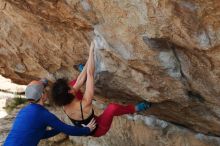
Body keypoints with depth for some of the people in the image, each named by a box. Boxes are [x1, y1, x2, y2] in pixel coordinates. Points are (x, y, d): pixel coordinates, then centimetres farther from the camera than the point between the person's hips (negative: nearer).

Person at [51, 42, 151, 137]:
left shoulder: (64, 104, -22)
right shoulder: (84, 105, -41)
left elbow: (80, 80, -13)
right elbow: (90, 74, -38)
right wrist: (91, 51, -33)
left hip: (83, 127, 7)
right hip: (96, 130, -7)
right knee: (112, 107, -36)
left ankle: (83, 70, 31)